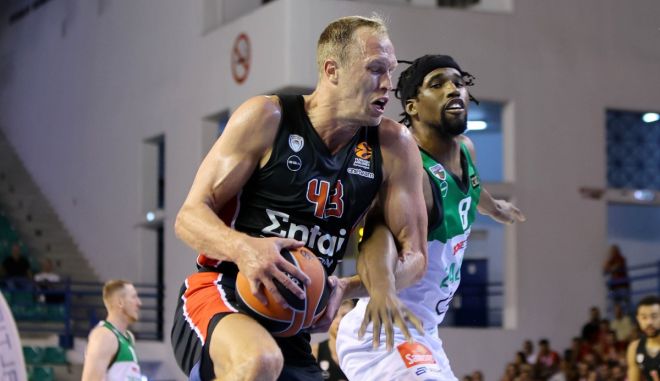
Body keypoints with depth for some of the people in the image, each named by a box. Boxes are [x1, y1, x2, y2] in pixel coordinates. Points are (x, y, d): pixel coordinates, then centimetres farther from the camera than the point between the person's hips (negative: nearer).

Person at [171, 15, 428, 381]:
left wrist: (345, 288, -15)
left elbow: (412, 254, 4)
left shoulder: (393, 146, 1)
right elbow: (190, 216, -8)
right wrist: (243, 248, -30)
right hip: (218, 296, -6)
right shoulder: (267, 118, -8)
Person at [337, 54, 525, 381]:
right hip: (382, 333, -10)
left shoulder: (465, 150, 3)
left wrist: (493, 206, 51)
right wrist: (381, 284, -64)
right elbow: (377, 236, -43)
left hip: (422, 333, 10)